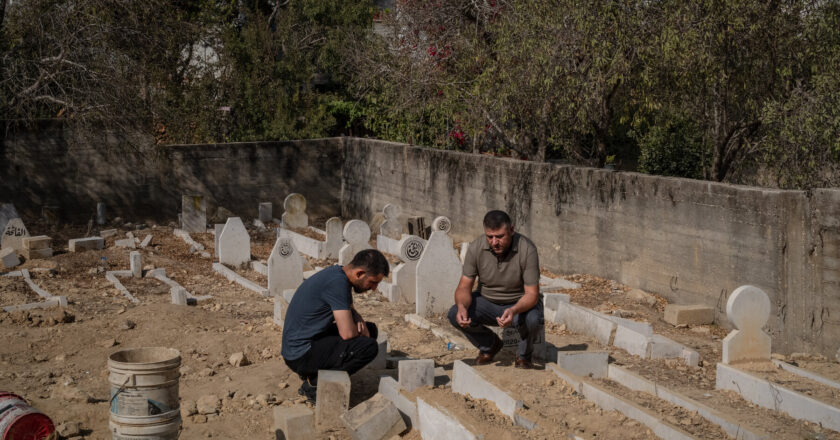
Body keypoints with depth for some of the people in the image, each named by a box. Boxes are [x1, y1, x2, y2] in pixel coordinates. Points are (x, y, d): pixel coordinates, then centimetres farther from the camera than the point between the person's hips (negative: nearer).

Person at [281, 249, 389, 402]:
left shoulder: (338, 273, 7)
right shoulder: (337, 282, -23)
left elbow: (350, 311, 24)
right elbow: (347, 333, -25)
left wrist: (360, 322, 1)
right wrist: (360, 330, -2)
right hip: (300, 354, -10)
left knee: (370, 330, 15)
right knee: (369, 347, -22)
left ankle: (315, 373, 10)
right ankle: (315, 384, -7)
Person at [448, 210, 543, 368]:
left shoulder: (527, 249, -25)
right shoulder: (476, 248, -17)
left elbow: (532, 293, -25)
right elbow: (464, 287, -13)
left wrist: (514, 311, -46)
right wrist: (462, 307, -37)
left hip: (520, 303, -3)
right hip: (487, 301, 3)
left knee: (533, 319, -36)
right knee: (455, 314, -22)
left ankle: (524, 355, 0)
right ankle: (489, 346, 9)